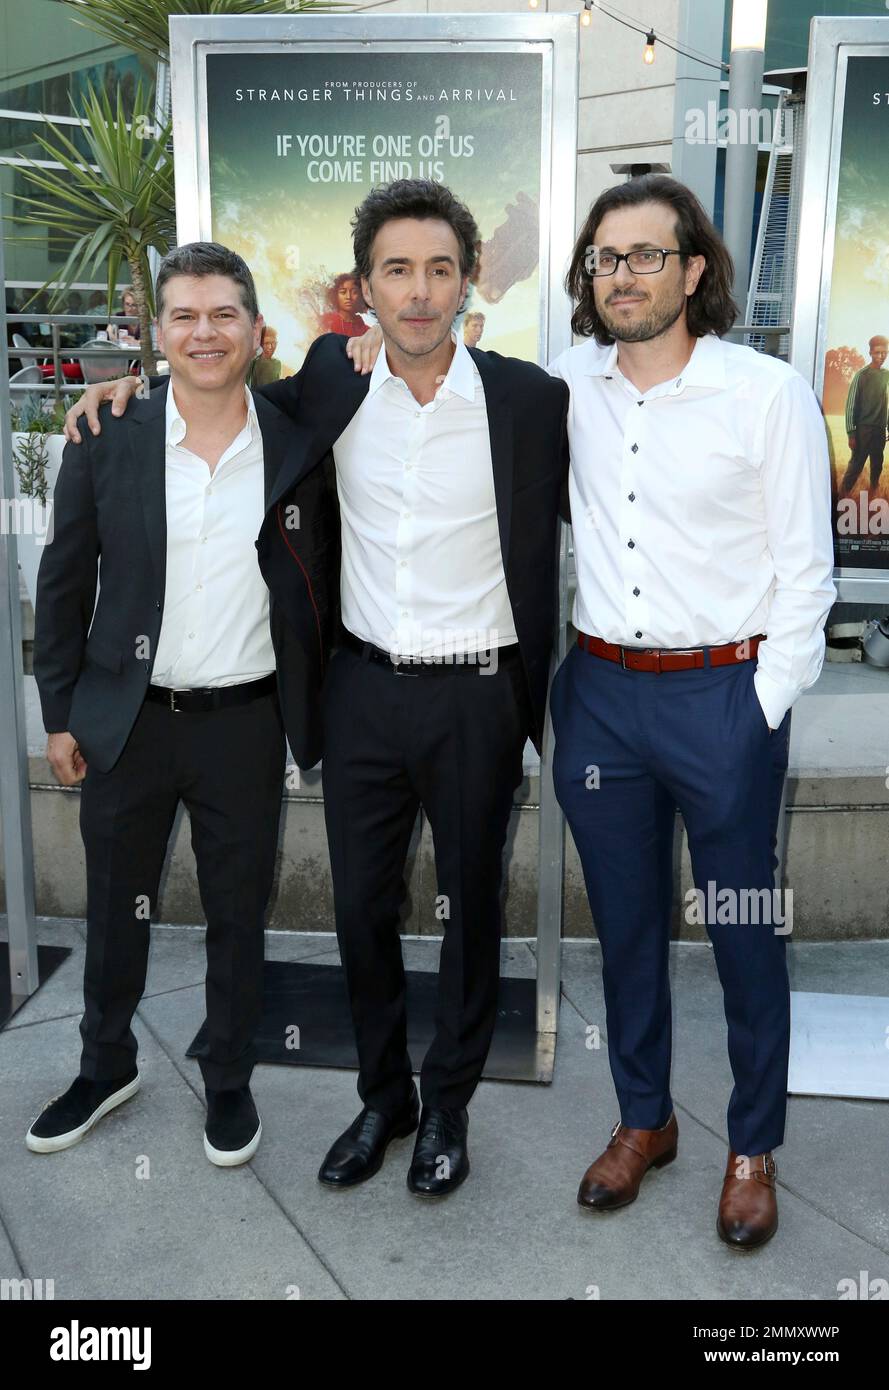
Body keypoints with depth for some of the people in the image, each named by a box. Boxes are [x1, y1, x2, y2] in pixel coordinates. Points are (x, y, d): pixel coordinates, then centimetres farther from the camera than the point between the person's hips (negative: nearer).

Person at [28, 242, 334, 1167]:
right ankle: (106, 1067, 40)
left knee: (238, 915, 13)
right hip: (126, 719, 1)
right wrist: (59, 715, 1)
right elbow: (63, 583, 2)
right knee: (114, 908, 17)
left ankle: (228, 1081, 34)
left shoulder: (297, 446, -4)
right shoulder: (107, 441, -4)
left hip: (244, 722, 0)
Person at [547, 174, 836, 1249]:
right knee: (624, 923, 15)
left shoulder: (768, 393, -6)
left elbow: (805, 570, -4)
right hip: (599, 689, 4)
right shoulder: (567, 384, 3)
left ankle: (752, 1149, 29)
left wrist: (763, 707, -8)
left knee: (744, 934, 8)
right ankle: (643, 1120, 35)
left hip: (723, 695, -3)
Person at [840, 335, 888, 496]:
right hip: (863, 428, -5)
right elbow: (850, 405, -9)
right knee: (856, 464, -6)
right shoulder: (861, 375, -9)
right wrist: (851, 433, -12)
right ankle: (842, 496, -1)